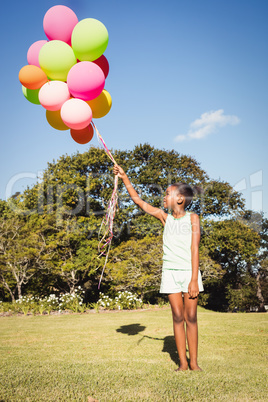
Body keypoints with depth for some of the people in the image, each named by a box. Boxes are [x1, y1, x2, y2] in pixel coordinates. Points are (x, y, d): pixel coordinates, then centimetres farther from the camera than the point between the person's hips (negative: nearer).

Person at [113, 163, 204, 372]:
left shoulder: (192, 218, -1)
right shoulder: (165, 217, 7)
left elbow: (194, 249, -7)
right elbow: (138, 200, 9)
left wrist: (194, 280, -12)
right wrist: (124, 177, 6)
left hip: (189, 271, -2)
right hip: (170, 272, 2)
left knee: (191, 318, 1)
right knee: (178, 317, 3)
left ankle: (194, 362, 10)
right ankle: (182, 362, 10)